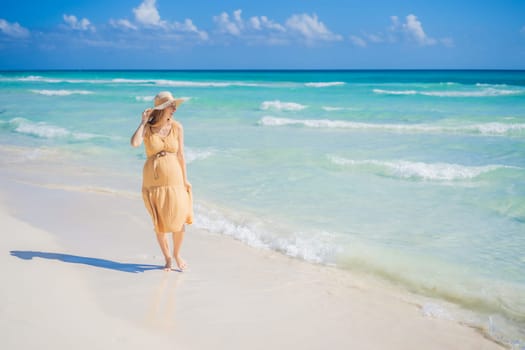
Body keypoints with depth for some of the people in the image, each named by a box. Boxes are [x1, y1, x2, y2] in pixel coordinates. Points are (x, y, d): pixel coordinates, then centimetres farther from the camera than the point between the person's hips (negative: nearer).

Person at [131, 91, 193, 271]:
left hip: (173, 179, 1)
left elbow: (180, 155, 3)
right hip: (153, 180, -1)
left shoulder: (177, 127, -3)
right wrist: (143, 122, -18)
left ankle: (177, 254, 25)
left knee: (179, 221, -2)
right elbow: (134, 143, -27)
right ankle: (167, 258, 27)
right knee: (160, 222, 7)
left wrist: (184, 180, 4)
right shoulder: (147, 127, -7)